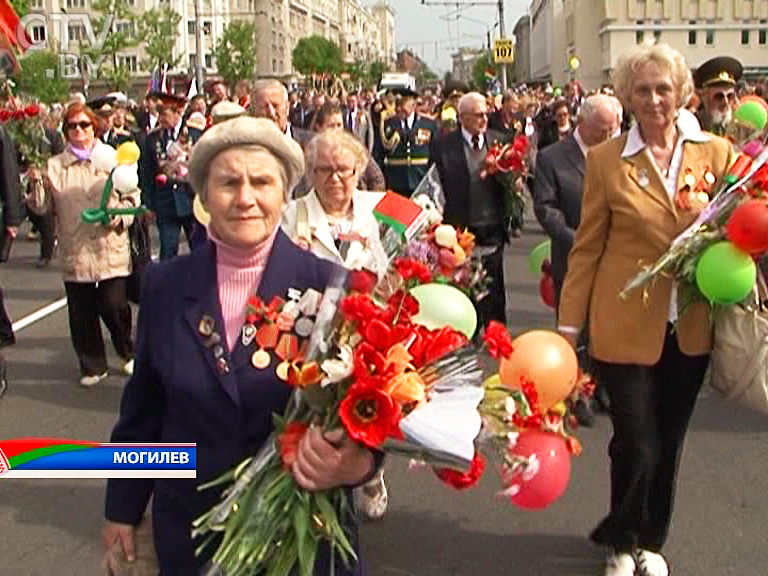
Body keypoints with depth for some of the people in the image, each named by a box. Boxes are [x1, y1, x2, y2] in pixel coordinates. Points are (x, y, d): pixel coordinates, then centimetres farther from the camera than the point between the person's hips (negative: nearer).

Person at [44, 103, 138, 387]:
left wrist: (121, 216, -9)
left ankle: (128, 353, 23)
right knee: (81, 312, 4)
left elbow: (133, 196, 9)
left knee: (113, 305, -4)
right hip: (74, 251, 2)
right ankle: (92, 366, 20)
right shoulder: (55, 166, 8)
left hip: (110, 248, -1)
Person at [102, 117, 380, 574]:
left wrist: (355, 462, -32)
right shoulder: (166, 284, -2)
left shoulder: (327, 284, -11)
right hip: (188, 531, 3)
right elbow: (143, 406, 7)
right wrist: (123, 509, 12)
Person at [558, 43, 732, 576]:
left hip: (691, 326, 3)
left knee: (669, 443, 14)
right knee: (638, 446, -1)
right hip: (626, 325, -2)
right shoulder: (605, 160, -3)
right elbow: (587, 247, 1)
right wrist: (569, 322, 0)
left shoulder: (716, 152, 2)